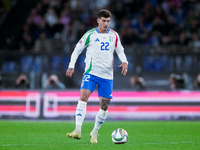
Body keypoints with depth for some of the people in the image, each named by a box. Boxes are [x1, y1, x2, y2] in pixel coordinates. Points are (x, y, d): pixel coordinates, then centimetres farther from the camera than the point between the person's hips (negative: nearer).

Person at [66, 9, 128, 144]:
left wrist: (124, 62, -3)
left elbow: (120, 51, 17)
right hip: (91, 72, -3)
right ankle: (78, 130, -28)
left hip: (107, 76, 3)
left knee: (105, 105, 2)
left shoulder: (114, 35, 7)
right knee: (84, 96, -23)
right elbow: (77, 49, 7)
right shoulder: (90, 35, -1)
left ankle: (95, 132, 21)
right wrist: (71, 66, 0)